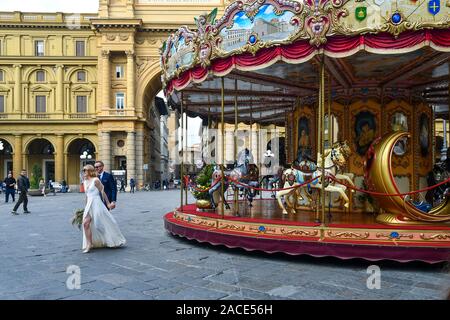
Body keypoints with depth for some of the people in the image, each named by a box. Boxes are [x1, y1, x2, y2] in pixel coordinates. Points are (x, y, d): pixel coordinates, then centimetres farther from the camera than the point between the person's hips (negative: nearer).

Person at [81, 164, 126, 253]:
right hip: (89, 205, 7)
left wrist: (108, 203, -5)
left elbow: (102, 192, -7)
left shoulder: (95, 180, -9)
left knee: (104, 223, 2)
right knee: (86, 223, -6)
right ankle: (89, 244, 3)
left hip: (97, 203, -6)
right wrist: (86, 205, 22)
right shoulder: (85, 182, 12)